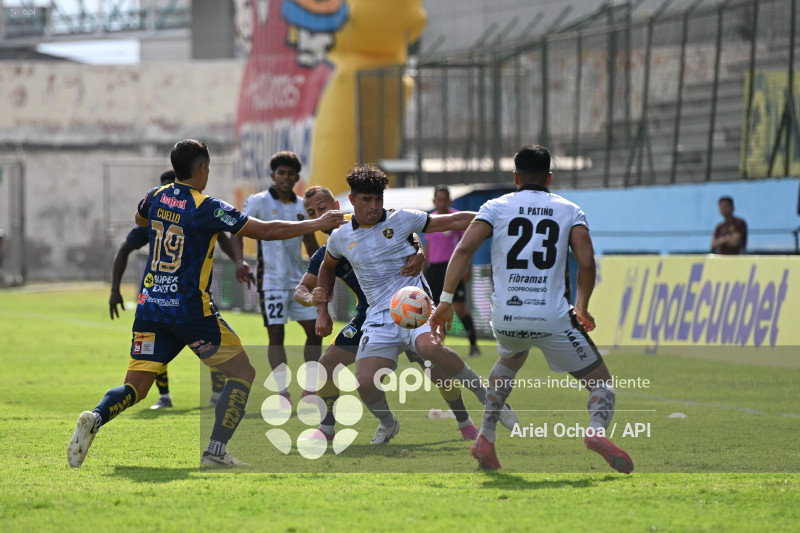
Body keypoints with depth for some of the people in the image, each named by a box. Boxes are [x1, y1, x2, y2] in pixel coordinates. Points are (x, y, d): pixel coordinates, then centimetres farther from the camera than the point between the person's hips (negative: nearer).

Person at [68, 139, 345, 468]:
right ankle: (216, 451, -4)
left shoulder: (156, 198, 6)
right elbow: (266, 231, -11)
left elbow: (139, 219, 31)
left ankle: (95, 418, -25)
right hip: (190, 310, -6)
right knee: (243, 372, 7)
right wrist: (318, 224, -3)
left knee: (136, 387, 6)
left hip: (150, 305, 6)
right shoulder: (207, 208, -12)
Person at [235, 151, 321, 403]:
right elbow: (238, 233, -6)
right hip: (271, 279, -6)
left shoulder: (302, 206, 10)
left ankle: (310, 389, 14)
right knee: (276, 334, -10)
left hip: (298, 278, 6)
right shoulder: (258, 202, -5)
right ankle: (283, 391, -7)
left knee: (315, 329, 4)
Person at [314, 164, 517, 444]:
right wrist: (322, 311, 27)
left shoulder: (402, 219, 1)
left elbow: (453, 221, 5)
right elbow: (327, 268, 31)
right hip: (379, 317, 3)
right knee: (366, 383, -16)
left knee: (430, 347, -36)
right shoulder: (340, 238, 10)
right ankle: (387, 423, 19)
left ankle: (488, 397, -18)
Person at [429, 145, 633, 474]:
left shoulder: (497, 207, 10)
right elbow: (586, 263, -3)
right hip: (553, 318, -2)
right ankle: (597, 429, -24)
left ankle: (485, 439, 27)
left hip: (506, 317, 3)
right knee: (601, 383, 9)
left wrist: (446, 300, -4)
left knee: (510, 361, 37)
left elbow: (464, 249, -5)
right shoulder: (569, 211, 9)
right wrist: (582, 308, 12)